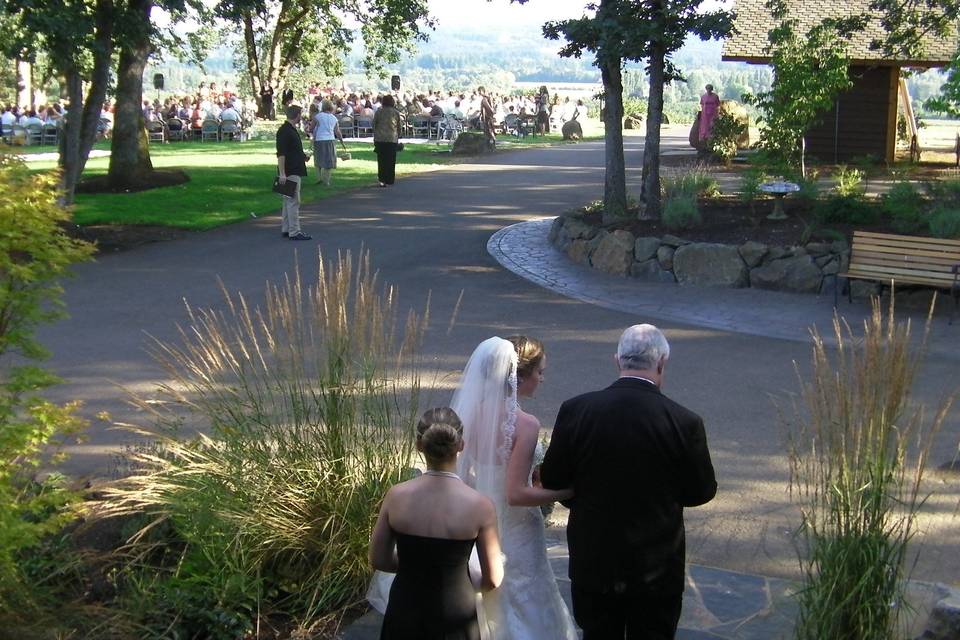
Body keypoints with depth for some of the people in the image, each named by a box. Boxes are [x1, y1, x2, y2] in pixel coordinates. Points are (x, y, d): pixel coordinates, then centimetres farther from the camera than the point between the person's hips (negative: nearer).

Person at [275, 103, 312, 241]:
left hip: (294, 171, 11)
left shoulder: (291, 129, 15)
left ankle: (286, 229, 21)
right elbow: (281, 154, -21)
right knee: (294, 201, -9)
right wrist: (282, 173, -24)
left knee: (288, 201, 14)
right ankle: (294, 232, -7)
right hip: (290, 172, -11)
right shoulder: (284, 131, -17)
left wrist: (303, 156, 35)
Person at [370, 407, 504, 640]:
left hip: (404, 614, 1)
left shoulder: (396, 496, -13)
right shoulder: (479, 505, -18)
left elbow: (379, 560, -2)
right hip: (454, 619, -1)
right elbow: (492, 579, -9)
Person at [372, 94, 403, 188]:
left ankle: (382, 179, 1)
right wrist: (398, 137, 18)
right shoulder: (396, 112, 2)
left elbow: (374, 125, 5)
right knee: (391, 161, 6)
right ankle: (388, 181, 7)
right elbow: (399, 126, 6)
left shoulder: (378, 112, 1)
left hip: (380, 139, 0)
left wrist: (374, 138, 14)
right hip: (392, 139, 0)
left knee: (381, 160, 7)